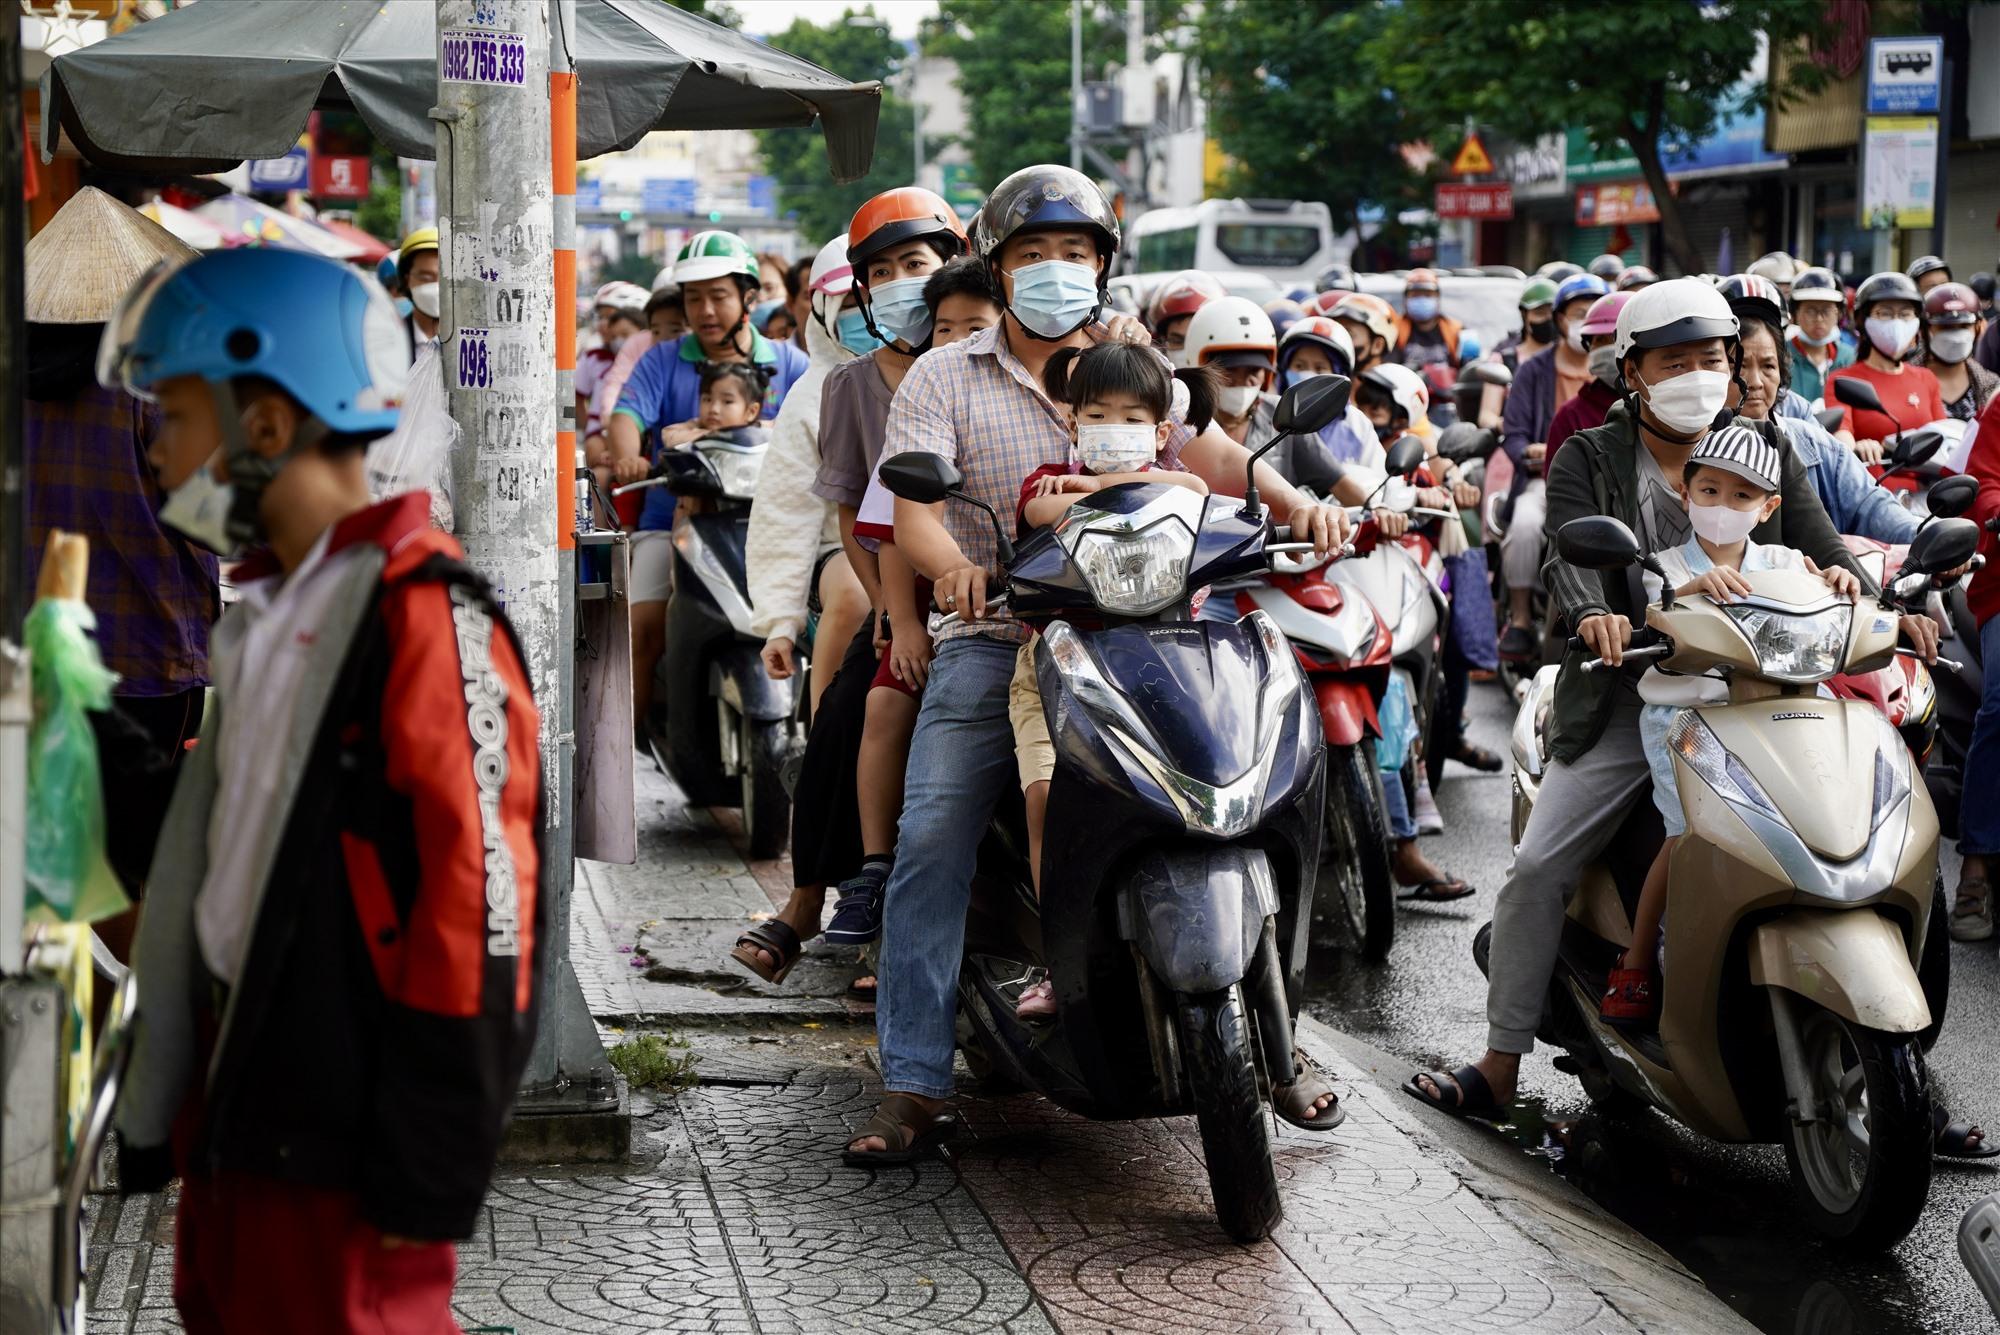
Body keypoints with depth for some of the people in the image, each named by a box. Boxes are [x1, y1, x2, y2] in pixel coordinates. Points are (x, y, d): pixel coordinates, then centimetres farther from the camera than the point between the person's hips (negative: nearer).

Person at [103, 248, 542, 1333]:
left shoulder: (428, 620, -16)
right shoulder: (266, 614, 13)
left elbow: (478, 914, -19)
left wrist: (426, 1181, -18)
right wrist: (166, 1104, 19)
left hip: (346, 1145, -9)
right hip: (237, 1113, 9)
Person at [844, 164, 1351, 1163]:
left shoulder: (1130, 362, 13)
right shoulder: (944, 377, 4)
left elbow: (1208, 453, -1)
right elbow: (913, 512, -8)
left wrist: (1294, 501, -21)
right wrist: (956, 569, -31)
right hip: (995, 639, -2)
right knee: (931, 839, -14)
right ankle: (913, 1087, -10)